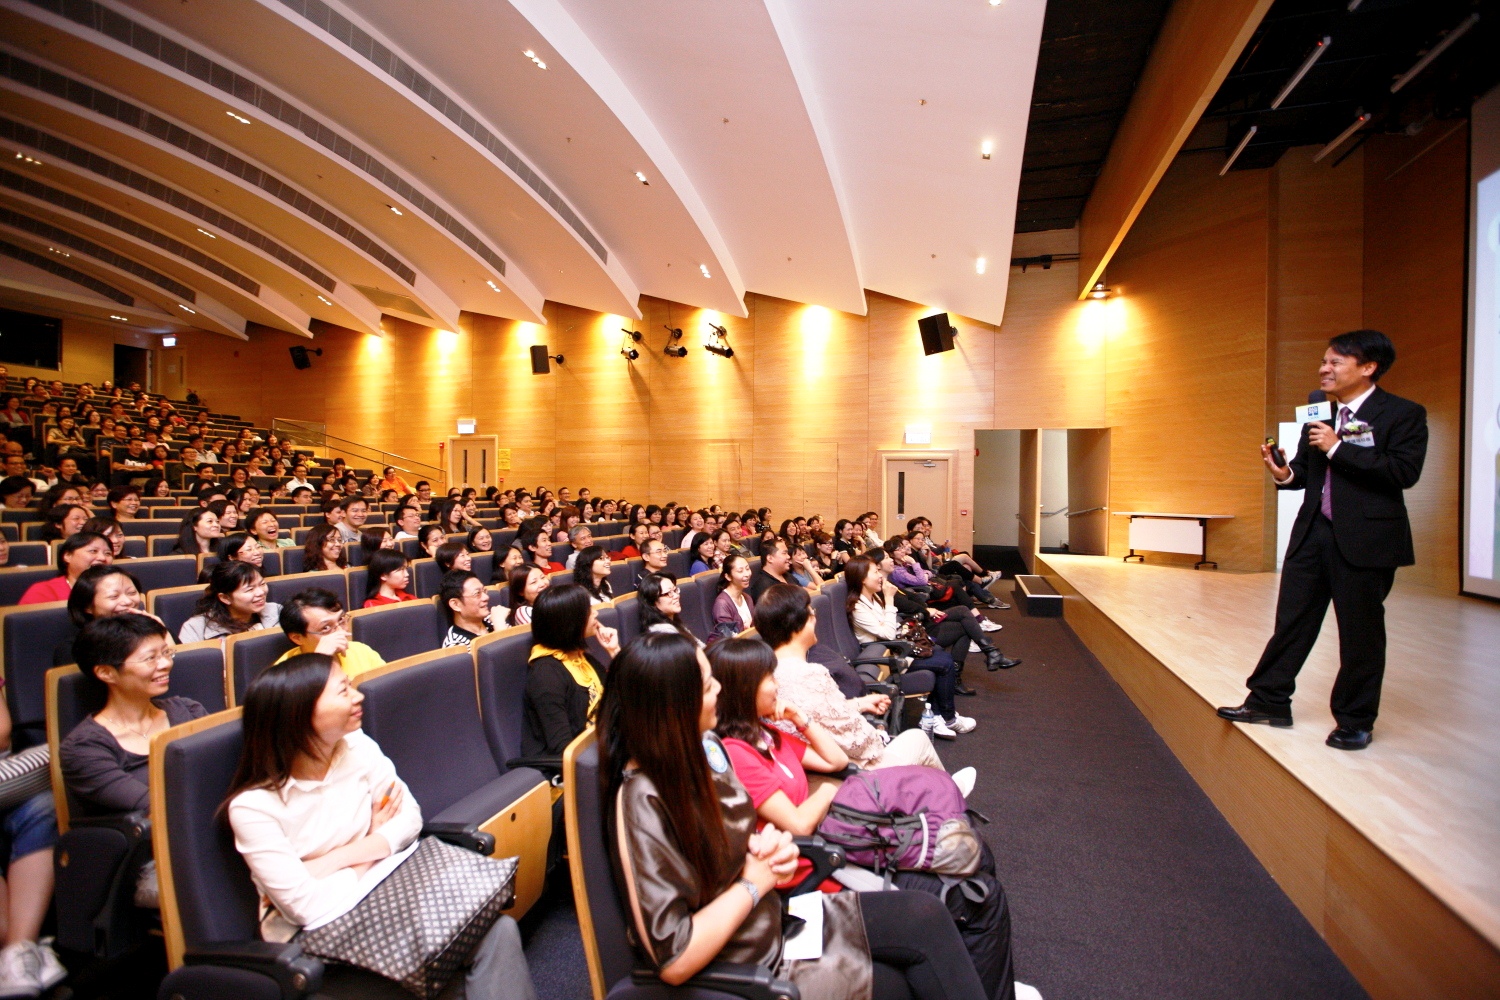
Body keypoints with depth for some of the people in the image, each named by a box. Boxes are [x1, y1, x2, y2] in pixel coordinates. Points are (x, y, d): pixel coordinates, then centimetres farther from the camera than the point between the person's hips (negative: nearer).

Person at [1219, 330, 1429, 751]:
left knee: (1360, 631, 7)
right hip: (1312, 532, 5)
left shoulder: (1403, 414, -5)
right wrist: (1286, 473, -5)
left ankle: (1355, 721, 22)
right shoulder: (1319, 413, 11)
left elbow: (1405, 471, -18)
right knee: (1292, 620, 9)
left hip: (1365, 538, -5)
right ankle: (1269, 701, 18)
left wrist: (1338, 448, -20)